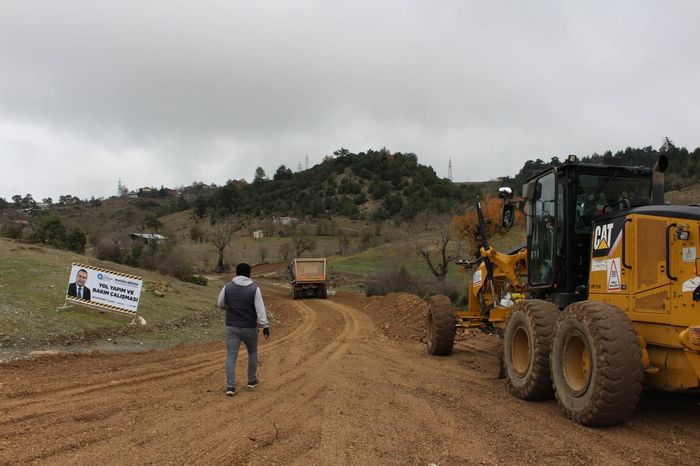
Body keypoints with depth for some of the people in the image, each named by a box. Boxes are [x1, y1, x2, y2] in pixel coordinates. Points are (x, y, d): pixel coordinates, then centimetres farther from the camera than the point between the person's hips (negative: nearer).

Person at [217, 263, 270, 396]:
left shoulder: (227, 287, -3)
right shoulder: (254, 289, -11)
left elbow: (220, 304, 11)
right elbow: (260, 309, -14)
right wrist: (265, 326, -11)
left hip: (232, 327, 1)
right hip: (250, 328, -1)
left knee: (231, 356, 3)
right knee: (252, 352, 21)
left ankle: (230, 387, -4)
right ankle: (252, 381, 29)